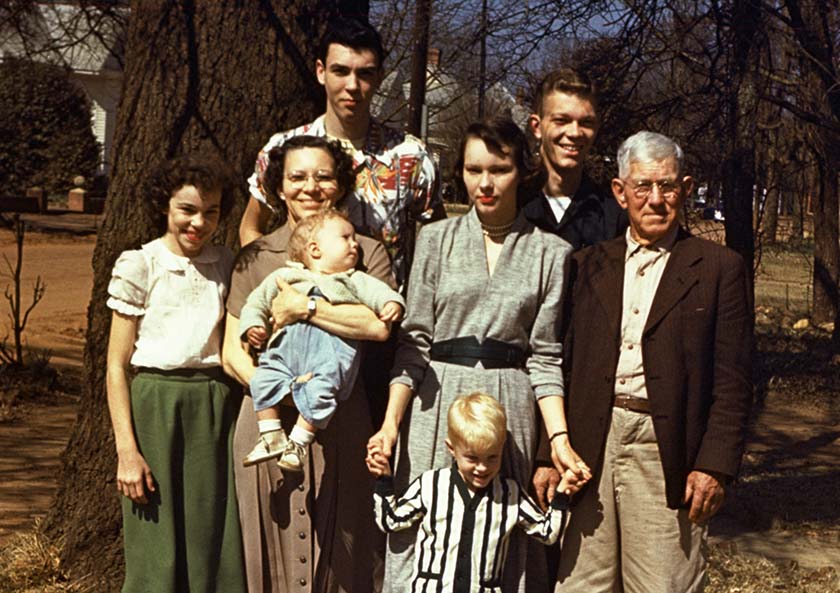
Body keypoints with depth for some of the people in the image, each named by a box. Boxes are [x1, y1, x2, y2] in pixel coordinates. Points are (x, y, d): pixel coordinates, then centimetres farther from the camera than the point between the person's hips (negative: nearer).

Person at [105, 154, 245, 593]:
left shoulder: (226, 265, 7)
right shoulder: (139, 266, -4)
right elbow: (116, 366, -5)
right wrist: (126, 450, -10)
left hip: (218, 409, 4)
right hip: (157, 406, -3)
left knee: (217, 548, 7)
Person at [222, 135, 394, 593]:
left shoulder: (366, 253, 6)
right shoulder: (255, 258, 9)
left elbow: (378, 325, -12)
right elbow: (233, 353, 2)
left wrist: (302, 306, -14)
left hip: (340, 422, -1)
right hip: (269, 422, 1)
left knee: (340, 554, 4)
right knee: (272, 553, 6)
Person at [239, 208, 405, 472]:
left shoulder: (354, 280, 25)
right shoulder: (284, 277, 27)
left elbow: (376, 291, 9)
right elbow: (257, 301, 27)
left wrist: (392, 302, -13)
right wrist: (252, 324, 8)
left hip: (332, 345, -2)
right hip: (287, 345, 2)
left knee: (319, 390, -25)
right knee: (263, 380, -17)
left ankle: (299, 442, -10)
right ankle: (271, 437, -4)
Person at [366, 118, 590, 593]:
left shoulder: (550, 252, 3)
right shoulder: (437, 239, 5)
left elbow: (544, 356, 2)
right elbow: (414, 342, 2)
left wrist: (560, 437, -8)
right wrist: (391, 421, -8)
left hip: (511, 406, 0)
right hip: (437, 401, 0)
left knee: (503, 550, 4)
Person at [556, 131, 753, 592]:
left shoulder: (718, 268, 4)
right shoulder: (588, 265, 12)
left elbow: (732, 381, 0)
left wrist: (715, 465, -8)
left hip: (666, 449, -2)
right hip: (588, 448, 3)